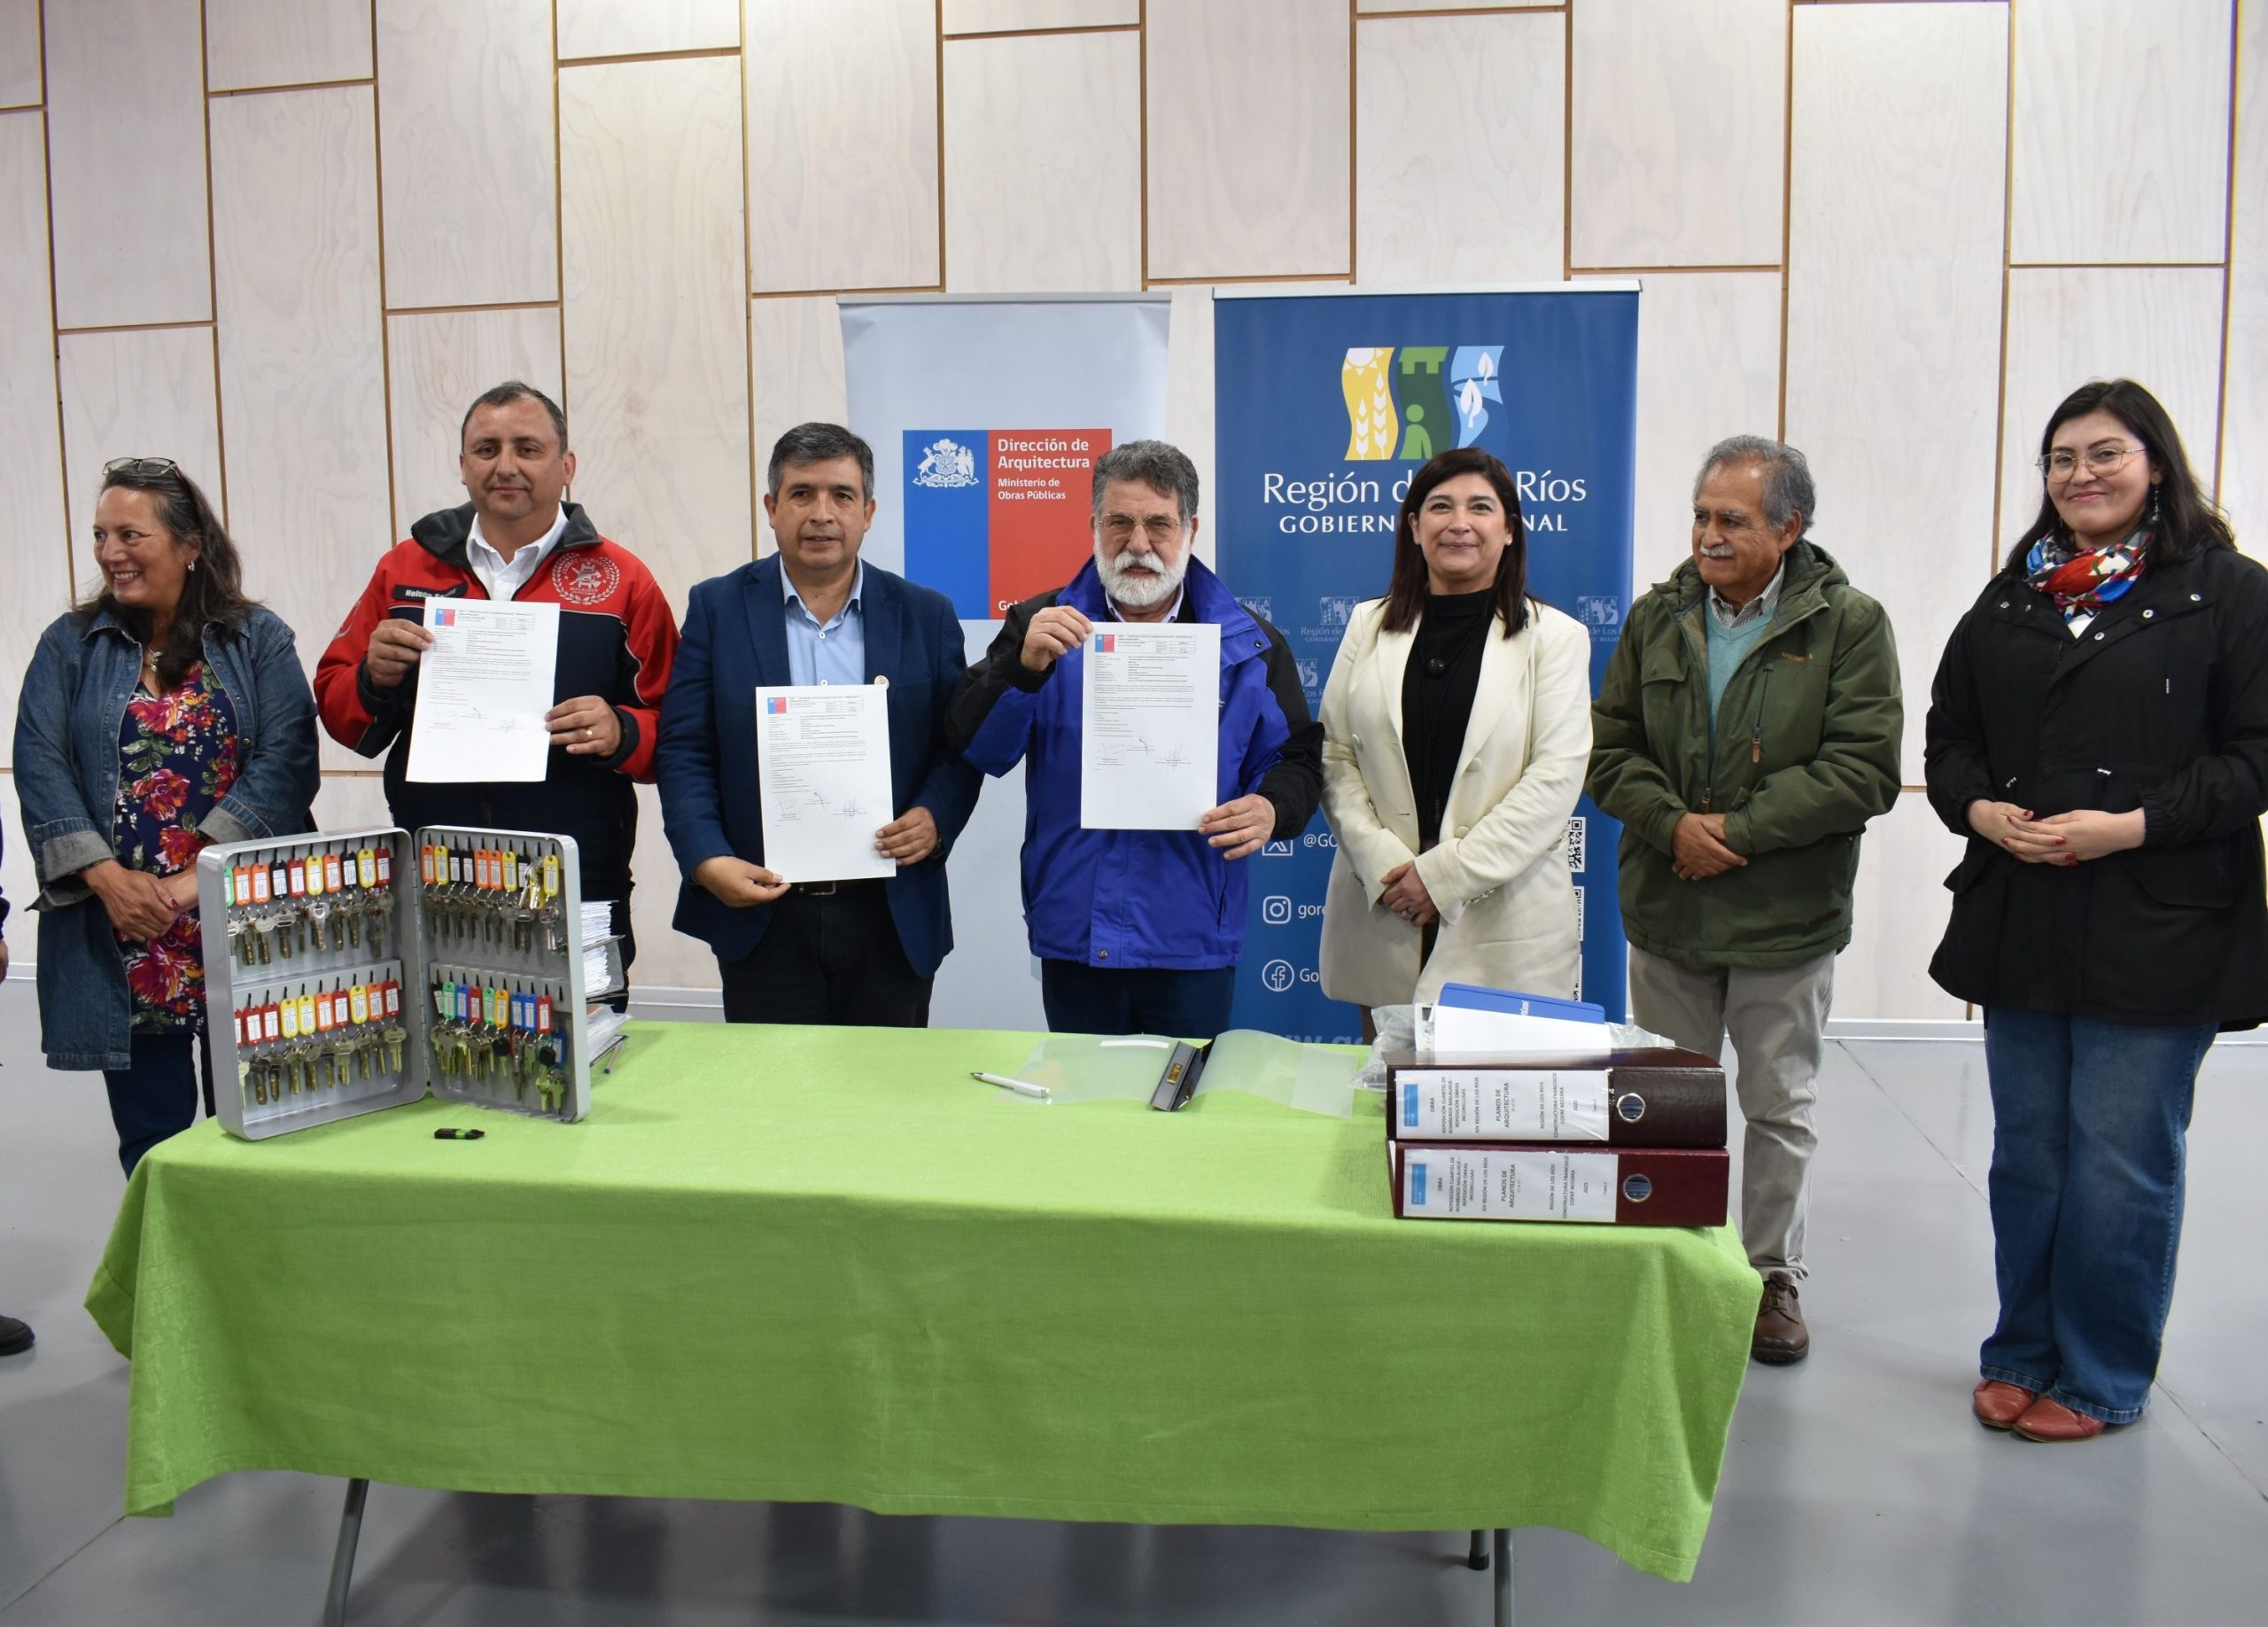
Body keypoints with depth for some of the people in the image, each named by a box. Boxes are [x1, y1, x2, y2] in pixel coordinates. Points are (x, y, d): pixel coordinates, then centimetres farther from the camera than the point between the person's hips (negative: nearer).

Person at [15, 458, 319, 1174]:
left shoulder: (259, 640, 3)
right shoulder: (70, 645, 8)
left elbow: (285, 760, -8)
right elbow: (40, 768, 0)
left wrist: (199, 872, -17)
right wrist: (107, 876, -14)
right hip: (119, 939, 2)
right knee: (151, 1141, 9)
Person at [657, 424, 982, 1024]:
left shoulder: (925, 615, 6)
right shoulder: (717, 608, 4)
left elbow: (962, 746, 7)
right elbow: (683, 751, 0)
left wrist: (934, 818, -13)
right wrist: (708, 861, -14)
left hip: (892, 921, 1)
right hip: (762, 915, -1)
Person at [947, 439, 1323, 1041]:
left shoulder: (1248, 645, 4)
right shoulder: (1043, 625, 4)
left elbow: (1296, 758, 7)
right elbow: (975, 746, -3)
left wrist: (1271, 808, -15)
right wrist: (1023, 665, -19)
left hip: (1193, 940, 0)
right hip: (1073, 933, 1)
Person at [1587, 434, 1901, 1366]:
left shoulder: (1849, 625, -7)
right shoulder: (1658, 617, 4)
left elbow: (1863, 771, -14)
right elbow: (1610, 745, 3)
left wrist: (1739, 828, -18)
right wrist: (1671, 823, -14)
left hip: (1786, 919, -3)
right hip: (1666, 908, 3)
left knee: (1779, 1108, 11)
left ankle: (1775, 1276, 27)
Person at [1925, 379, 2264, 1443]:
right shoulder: (2009, 600, 12)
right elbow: (1948, 737, 13)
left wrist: (2132, 825, -19)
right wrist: (1980, 809, -7)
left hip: (2159, 929, -5)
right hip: (2020, 921, 5)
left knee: (2120, 1164, 2)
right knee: (2026, 1155, 13)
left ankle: (2102, 1378, 18)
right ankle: (2022, 1355, 28)